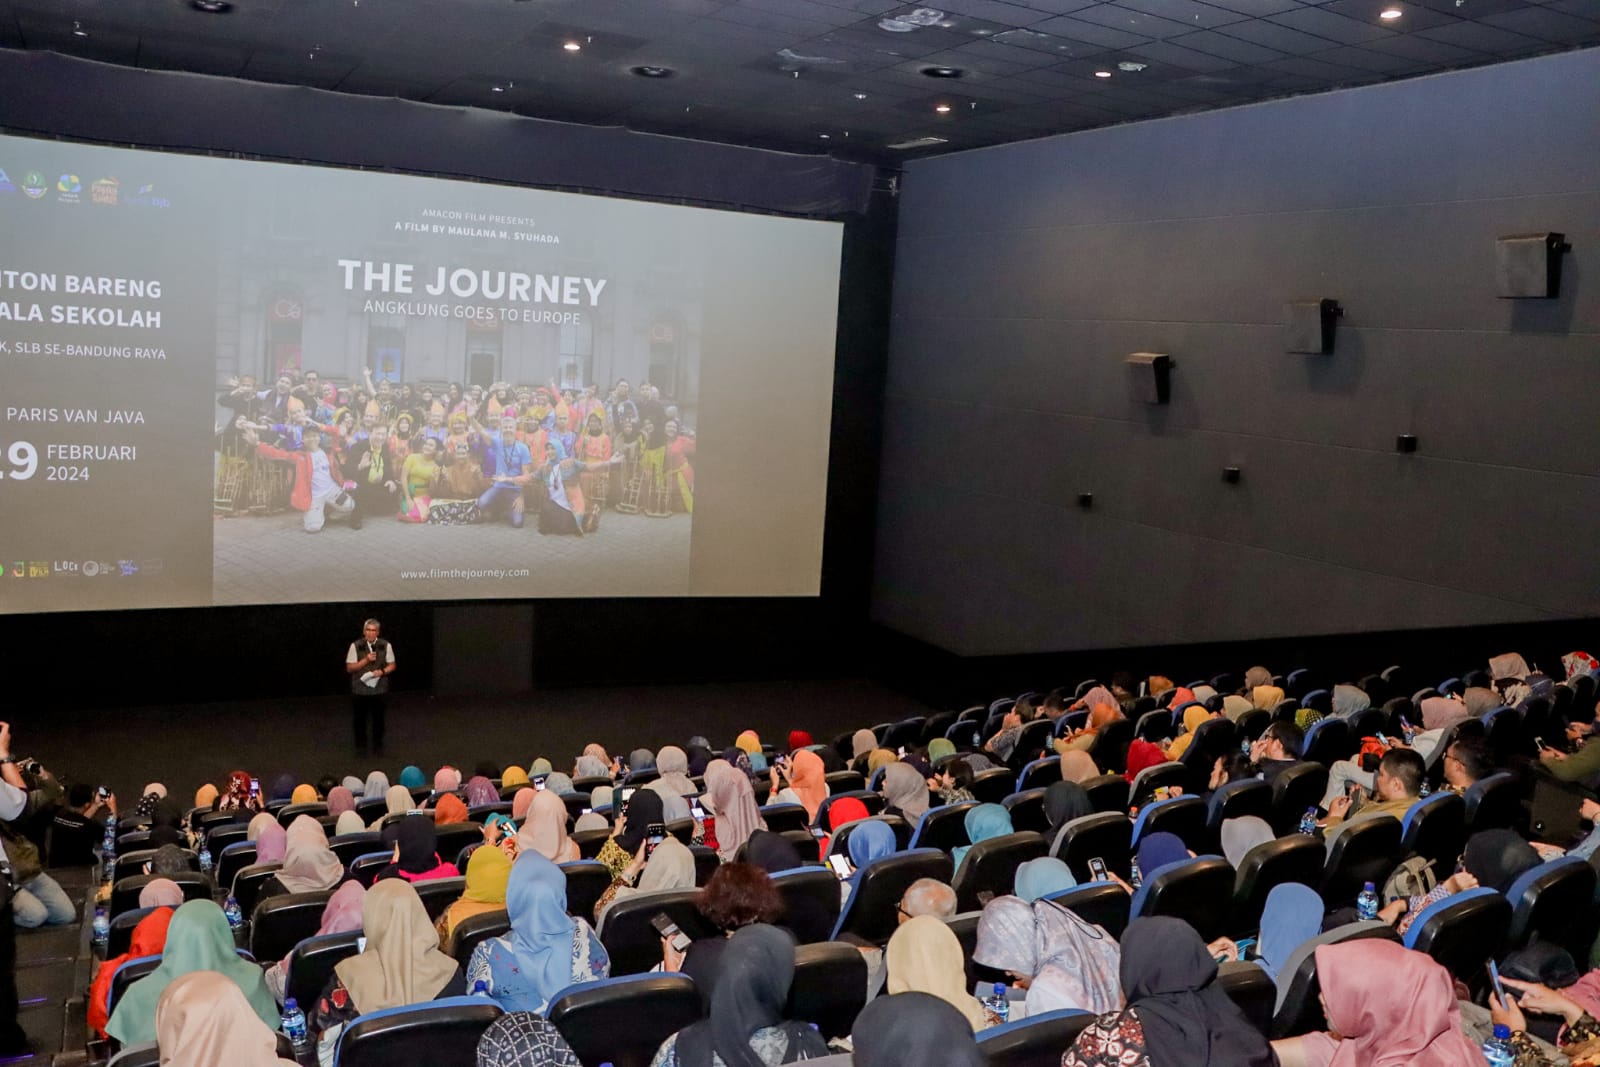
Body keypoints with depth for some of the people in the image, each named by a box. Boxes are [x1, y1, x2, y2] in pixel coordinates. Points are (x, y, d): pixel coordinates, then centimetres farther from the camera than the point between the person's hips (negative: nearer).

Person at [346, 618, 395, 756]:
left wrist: (382, 671, -15)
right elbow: (349, 668, -6)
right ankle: (361, 745, 27)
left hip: (380, 689, 1)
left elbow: (392, 665, 5)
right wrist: (366, 660, -18)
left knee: (379, 718, 12)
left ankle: (378, 745, 28)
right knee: (359, 719, 10)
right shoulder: (355, 646, -8)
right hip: (360, 690, -1)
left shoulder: (386, 645, -3)